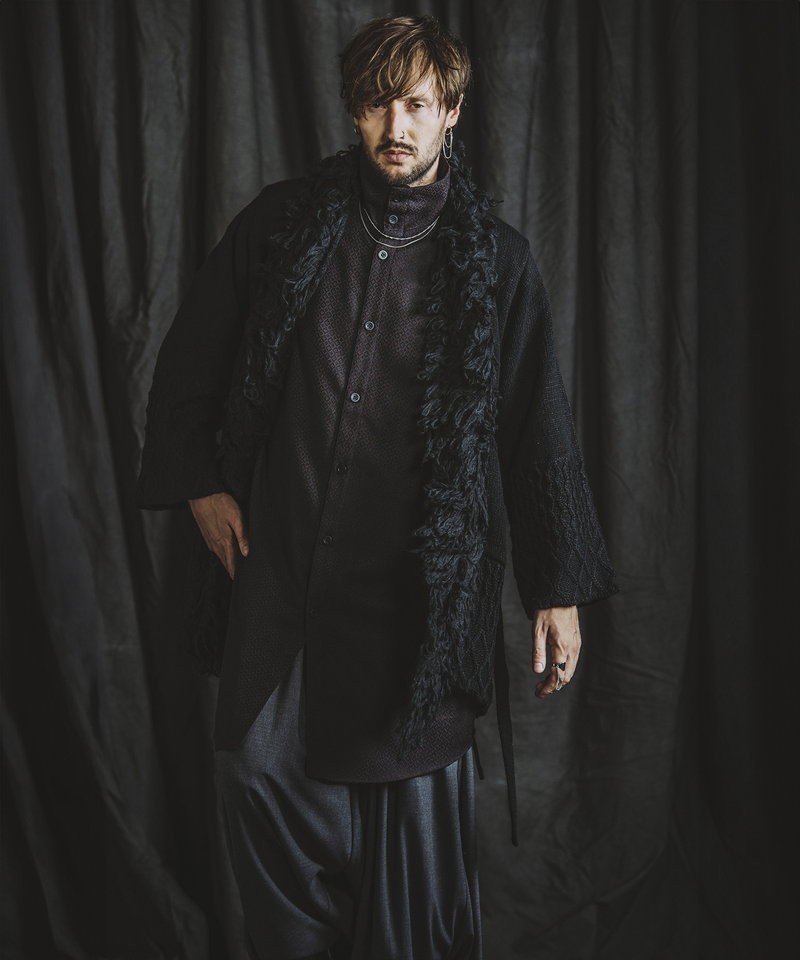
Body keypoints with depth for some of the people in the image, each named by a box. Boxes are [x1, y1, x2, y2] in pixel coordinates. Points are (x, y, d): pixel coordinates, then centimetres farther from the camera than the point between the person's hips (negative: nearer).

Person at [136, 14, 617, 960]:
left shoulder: (494, 260, -1)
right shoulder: (282, 224, 2)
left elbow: (538, 427, 1)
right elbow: (190, 359, 13)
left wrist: (559, 589, 0)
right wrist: (199, 482, 6)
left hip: (421, 575, -1)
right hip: (282, 560, 2)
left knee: (415, 778, 6)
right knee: (257, 766, 4)